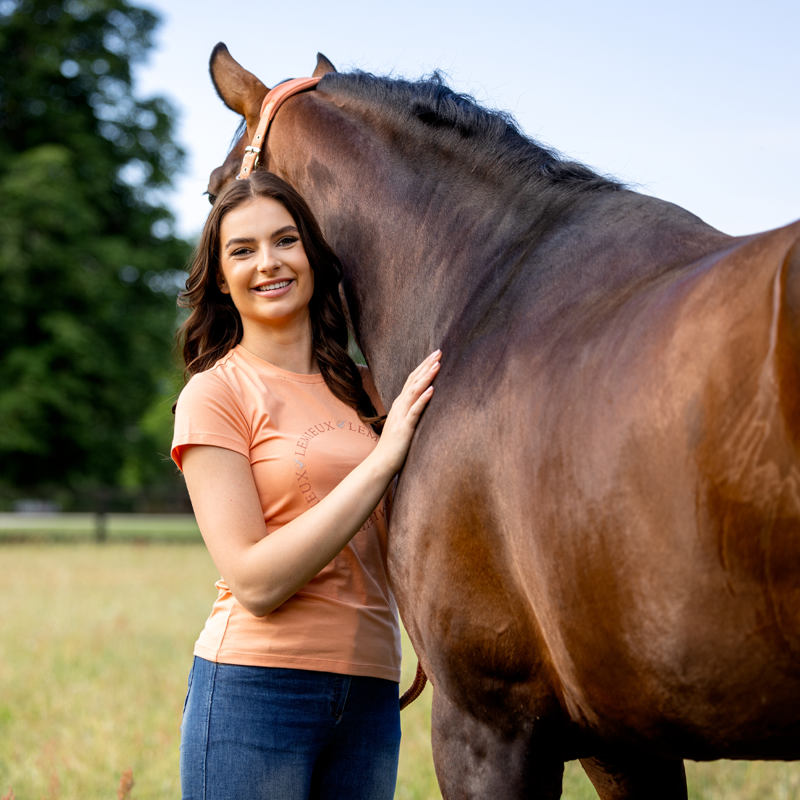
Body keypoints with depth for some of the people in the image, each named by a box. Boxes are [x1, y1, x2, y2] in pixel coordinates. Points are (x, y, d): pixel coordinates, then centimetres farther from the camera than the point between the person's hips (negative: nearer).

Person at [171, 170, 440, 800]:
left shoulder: (364, 391, 12)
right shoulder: (214, 394, -4)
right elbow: (255, 582, -14)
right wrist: (382, 457, -15)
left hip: (371, 693, 5)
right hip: (256, 689, -5)